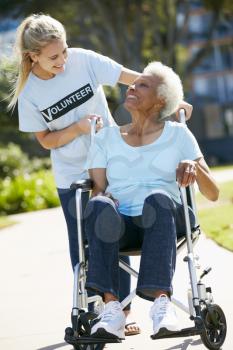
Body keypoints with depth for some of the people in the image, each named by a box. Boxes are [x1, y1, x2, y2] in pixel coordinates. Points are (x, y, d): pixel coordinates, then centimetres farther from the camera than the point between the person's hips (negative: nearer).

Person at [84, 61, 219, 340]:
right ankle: (111, 306, -45)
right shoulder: (106, 138, 20)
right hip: (121, 225, 1)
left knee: (158, 198, -37)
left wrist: (194, 167, -12)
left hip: (166, 221, -1)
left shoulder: (178, 134, 15)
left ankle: (161, 299, -48)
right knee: (99, 207, -34)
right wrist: (104, 200, -14)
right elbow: (98, 188, 9)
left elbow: (212, 194, 9)